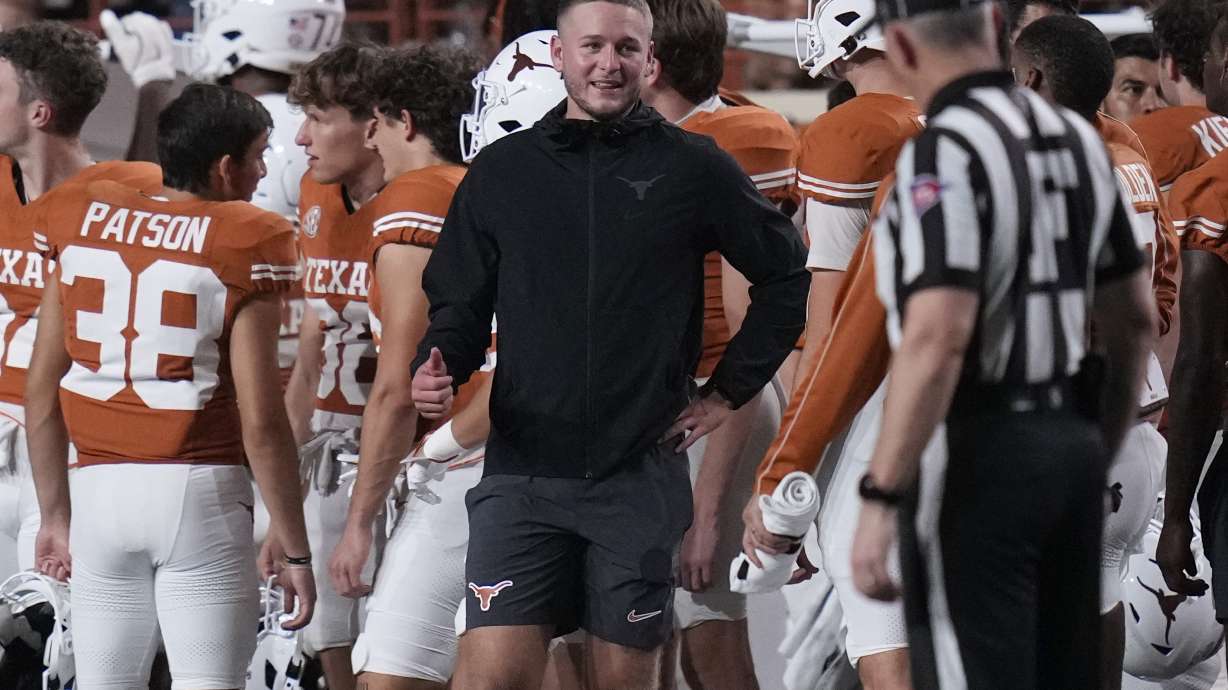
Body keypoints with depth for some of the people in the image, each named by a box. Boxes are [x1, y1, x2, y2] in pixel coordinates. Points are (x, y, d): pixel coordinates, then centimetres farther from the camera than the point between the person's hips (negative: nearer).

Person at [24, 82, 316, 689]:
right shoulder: (242, 245, -6)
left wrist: (55, 514, 18)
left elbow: (42, 389, 8)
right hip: (200, 493, -4)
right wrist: (296, 551, -2)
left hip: (101, 488, 4)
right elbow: (259, 423, -9)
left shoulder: (81, 222, 6)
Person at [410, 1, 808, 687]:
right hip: (523, 471, 0)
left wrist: (729, 391, 7)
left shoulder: (695, 168, 3)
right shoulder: (502, 171, 8)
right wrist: (437, 369, -7)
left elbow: (787, 278, 12)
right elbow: (462, 303, 14)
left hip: (641, 473, 0)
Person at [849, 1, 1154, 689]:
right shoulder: (1076, 141, 10)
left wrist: (879, 503, -24)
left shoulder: (944, 153, -17)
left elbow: (936, 340, -26)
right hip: (1067, 447, 8)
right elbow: (1135, 320, 16)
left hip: (976, 459, -8)